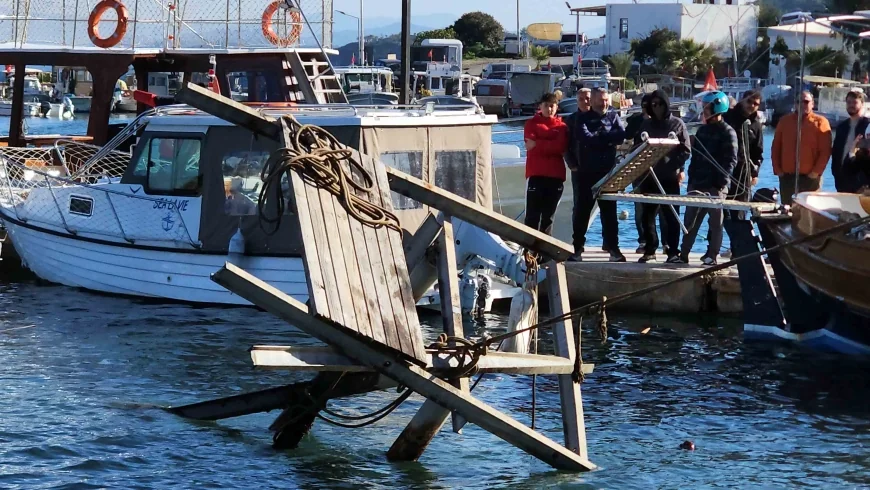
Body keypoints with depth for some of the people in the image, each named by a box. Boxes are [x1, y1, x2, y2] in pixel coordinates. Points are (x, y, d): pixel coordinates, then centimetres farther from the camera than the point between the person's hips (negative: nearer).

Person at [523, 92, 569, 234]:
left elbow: (561, 147, -7)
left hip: (556, 175, 3)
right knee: (532, 216, -7)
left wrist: (538, 144, -12)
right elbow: (531, 145, -7)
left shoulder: (562, 126, 10)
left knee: (549, 215, 8)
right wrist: (551, 146, -11)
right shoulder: (532, 123, 7)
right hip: (536, 174, -3)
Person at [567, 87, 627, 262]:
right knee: (582, 211, 2)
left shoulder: (613, 117, 11)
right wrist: (608, 139, -8)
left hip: (608, 172, 1)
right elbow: (585, 138, -14)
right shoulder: (583, 119, 4)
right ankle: (577, 248, 7)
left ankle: (613, 248, 4)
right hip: (586, 173, -1)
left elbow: (622, 135, -6)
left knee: (609, 211, 2)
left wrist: (598, 136, -11)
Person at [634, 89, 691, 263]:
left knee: (671, 215, -3)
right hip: (649, 176, 4)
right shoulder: (646, 125, 12)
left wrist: (680, 169, -10)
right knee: (647, 214, 4)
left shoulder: (677, 124, 3)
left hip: (670, 177, -3)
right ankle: (650, 250, 13)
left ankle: (673, 251, 0)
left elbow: (686, 150, 1)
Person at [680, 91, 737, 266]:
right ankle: (683, 253, 9)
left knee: (715, 222, 0)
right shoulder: (702, 130, 15)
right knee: (690, 220, 6)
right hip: (698, 184, 7)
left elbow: (730, 160, -11)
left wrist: (721, 183, -17)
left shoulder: (727, 132, -6)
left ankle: (712, 255, 3)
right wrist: (691, 179, 12)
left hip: (716, 186, -7)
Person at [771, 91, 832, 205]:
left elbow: (825, 151, -6)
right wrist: (777, 169, 3)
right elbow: (776, 147, 12)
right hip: (787, 177, 4)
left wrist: (816, 172, -12)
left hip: (810, 178, -4)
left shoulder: (820, 122, -1)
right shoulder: (785, 121, 11)